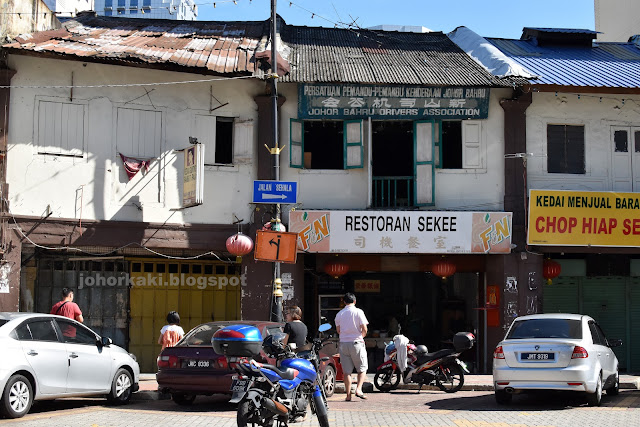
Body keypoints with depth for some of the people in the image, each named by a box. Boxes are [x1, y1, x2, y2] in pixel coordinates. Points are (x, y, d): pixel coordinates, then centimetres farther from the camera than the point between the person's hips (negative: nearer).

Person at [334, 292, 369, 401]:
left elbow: (338, 330, 11)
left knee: (347, 371, 6)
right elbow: (364, 329, -8)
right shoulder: (358, 312, -5)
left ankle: (348, 394, 5)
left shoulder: (339, 314, 6)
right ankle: (358, 389, -7)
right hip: (356, 342, -3)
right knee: (362, 369, 9)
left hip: (343, 343, 3)